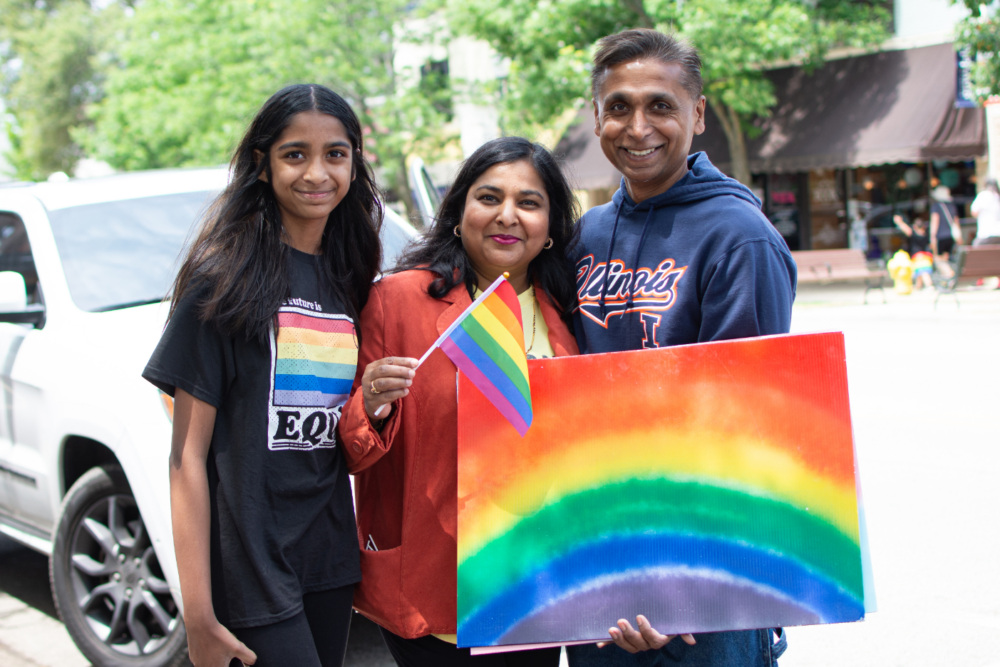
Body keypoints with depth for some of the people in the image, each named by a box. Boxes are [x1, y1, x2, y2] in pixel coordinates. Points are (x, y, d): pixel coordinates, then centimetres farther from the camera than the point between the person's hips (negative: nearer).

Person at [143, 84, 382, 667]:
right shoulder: (225, 280, -9)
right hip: (250, 569, -6)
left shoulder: (350, 283, 9)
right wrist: (199, 616, -15)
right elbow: (188, 457, -12)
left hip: (331, 564, 6)